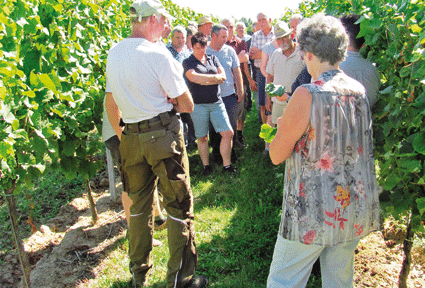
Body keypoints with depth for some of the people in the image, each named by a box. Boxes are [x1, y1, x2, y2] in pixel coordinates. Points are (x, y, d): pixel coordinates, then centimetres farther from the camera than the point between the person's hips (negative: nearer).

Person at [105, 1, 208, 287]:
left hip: (130, 138, 7)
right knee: (179, 204, 6)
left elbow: (111, 102, 15)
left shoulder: (114, 53, 8)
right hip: (163, 135, -6)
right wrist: (169, 100, 6)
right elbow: (187, 104, -12)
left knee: (139, 204, 19)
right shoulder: (158, 54, -13)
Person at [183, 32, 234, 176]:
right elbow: (192, 76, -18)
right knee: (202, 138, 6)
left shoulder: (213, 59, 14)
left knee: (228, 133, -3)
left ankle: (226, 165, 10)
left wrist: (203, 81, -10)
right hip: (198, 104, -3)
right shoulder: (188, 62, 2)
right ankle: (206, 166, 23)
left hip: (216, 102, 3)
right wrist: (214, 77, -10)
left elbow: (223, 76, 2)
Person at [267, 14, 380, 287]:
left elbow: (277, 155, -12)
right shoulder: (360, 90, 2)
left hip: (313, 213, -6)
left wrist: (284, 125, 7)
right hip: (356, 211, 7)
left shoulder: (307, 95, -19)